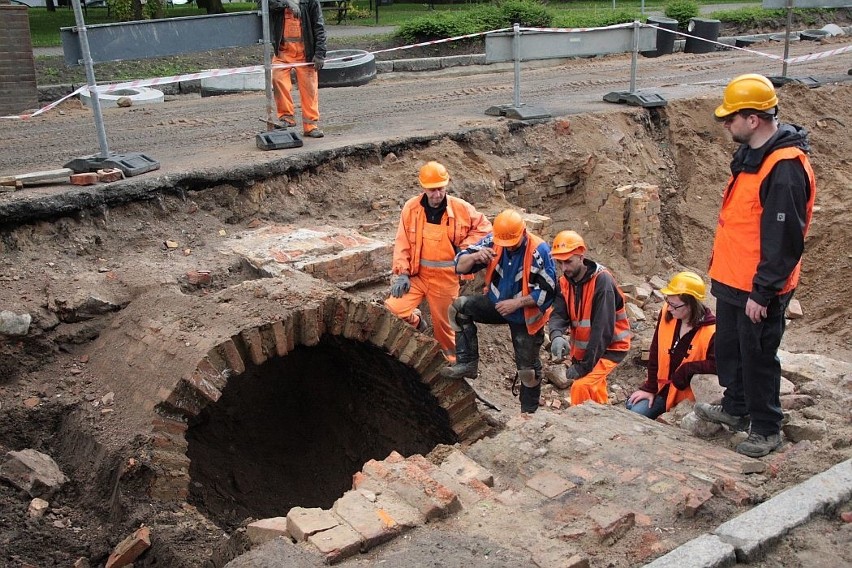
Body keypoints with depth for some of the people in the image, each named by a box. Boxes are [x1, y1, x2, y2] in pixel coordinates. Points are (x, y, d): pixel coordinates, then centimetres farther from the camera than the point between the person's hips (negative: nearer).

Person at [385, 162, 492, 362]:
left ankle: (450, 358, 36)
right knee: (394, 307, -16)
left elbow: (484, 227, 5)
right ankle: (416, 321, 19)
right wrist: (402, 273, -9)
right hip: (417, 273, 1)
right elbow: (402, 243, -3)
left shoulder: (461, 208, -8)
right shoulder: (411, 208, -7)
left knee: (443, 322, 10)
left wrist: (465, 247, -7)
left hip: (446, 277, -1)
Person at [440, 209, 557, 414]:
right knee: (459, 308, -17)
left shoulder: (539, 251, -24)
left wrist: (516, 303, -28)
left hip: (525, 316, -4)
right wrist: (475, 257, -33)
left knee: (528, 368, 5)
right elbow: (460, 266, -11)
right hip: (497, 303, 4)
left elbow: (548, 291, -23)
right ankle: (468, 364, -10)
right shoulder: (492, 241, -13)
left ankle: (529, 411, 29)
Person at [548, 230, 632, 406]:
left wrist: (584, 366, -28)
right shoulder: (564, 282, -2)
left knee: (581, 386, -25)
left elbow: (603, 328, -27)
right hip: (582, 347, 8)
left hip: (610, 347, -8)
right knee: (594, 389, 22)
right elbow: (558, 314, -14)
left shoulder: (602, 280, -24)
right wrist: (556, 336, -38)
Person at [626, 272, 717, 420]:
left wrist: (686, 370, -24)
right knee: (634, 410, -9)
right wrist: (650, 388, 2)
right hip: (663, 386, 5)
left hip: (689, 393, -5)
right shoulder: (666, 314, -7)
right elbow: (655, 355, 0)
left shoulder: (711, 331, -22)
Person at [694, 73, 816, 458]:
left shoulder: (785, 167, -24)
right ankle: (735, 408, 41)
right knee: (728, 349, 22)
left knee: (757, 357, 5)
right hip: (732, 281, 10)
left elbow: (784, 240, -24)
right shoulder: (750, 154, 7)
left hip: (758, 290, -9)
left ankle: (766, 429, 22)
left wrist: (761, 292, -21)